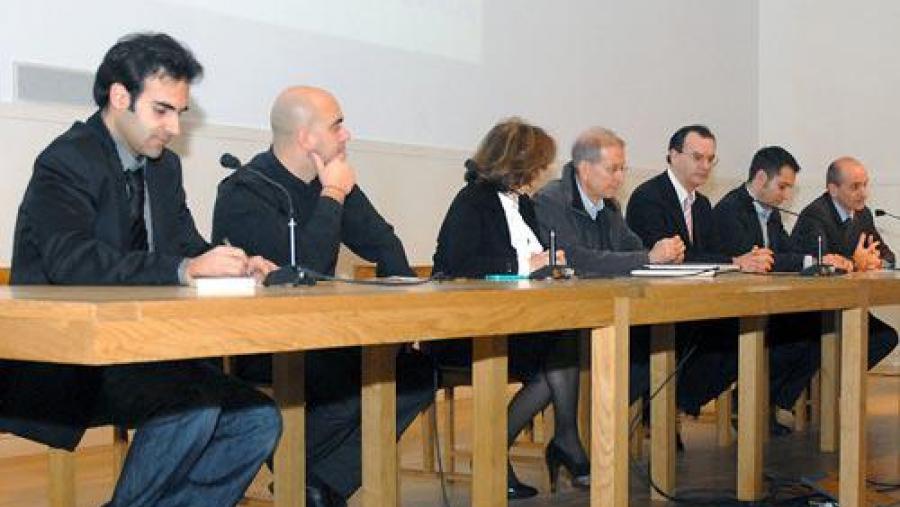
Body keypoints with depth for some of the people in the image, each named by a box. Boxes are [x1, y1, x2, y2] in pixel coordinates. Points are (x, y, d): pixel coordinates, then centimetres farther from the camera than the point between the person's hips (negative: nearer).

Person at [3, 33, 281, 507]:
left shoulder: (164, 167, 13)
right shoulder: (67, 161, -12)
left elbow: (189, 246, 12)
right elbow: (71, 260, -28)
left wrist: (237, 267, -12)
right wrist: (184, 269, -38)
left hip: (136, 352, 8)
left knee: (258, 421, -4)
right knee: (193, 406, -29)